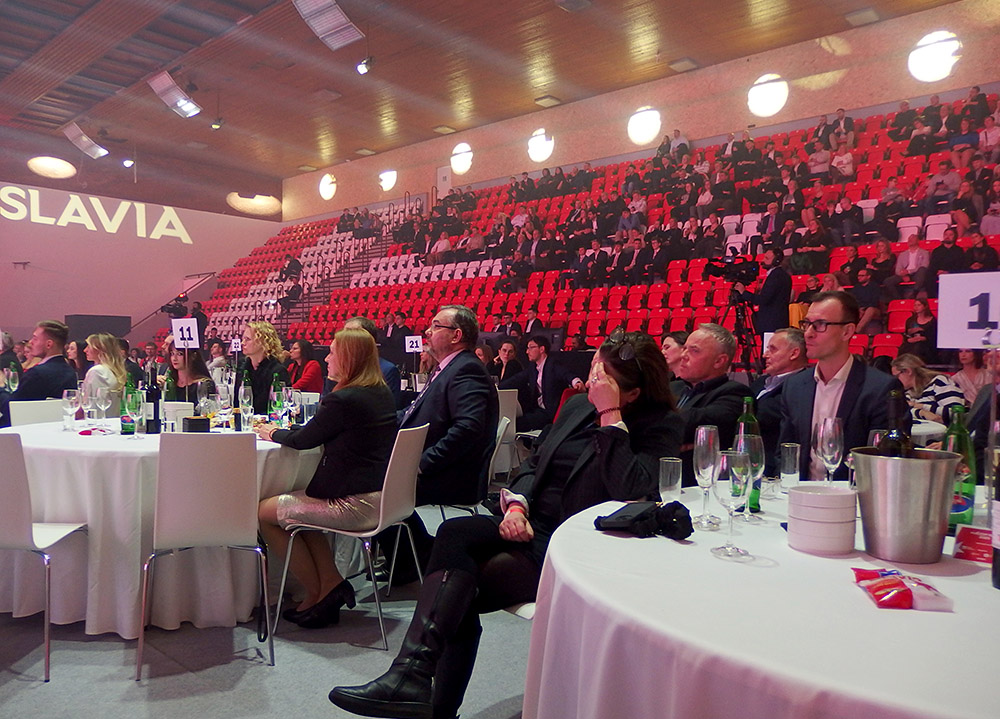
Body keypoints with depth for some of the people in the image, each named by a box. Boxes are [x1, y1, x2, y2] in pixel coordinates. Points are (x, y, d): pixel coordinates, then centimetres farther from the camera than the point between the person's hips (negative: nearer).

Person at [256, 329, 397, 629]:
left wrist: (272, 433, 14)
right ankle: (331, 583, 17)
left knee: (263, 512, 5)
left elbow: (302, 440, -5)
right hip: (378, 496, 10)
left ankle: (317, 592, 13)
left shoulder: (343, 400, -20)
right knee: (294, 504, 26)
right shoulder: (383, 395, 8)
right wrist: (282, 431, 21)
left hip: (354, 505, -10)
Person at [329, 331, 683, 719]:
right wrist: (517, 505, -4)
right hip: (531, 526, 6)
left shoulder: (661, 426, -8)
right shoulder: (578, 405, 11)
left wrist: (610, 416, -22)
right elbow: (534, 462, 14)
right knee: (454, 533, -21)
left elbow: (629, 490, -24)